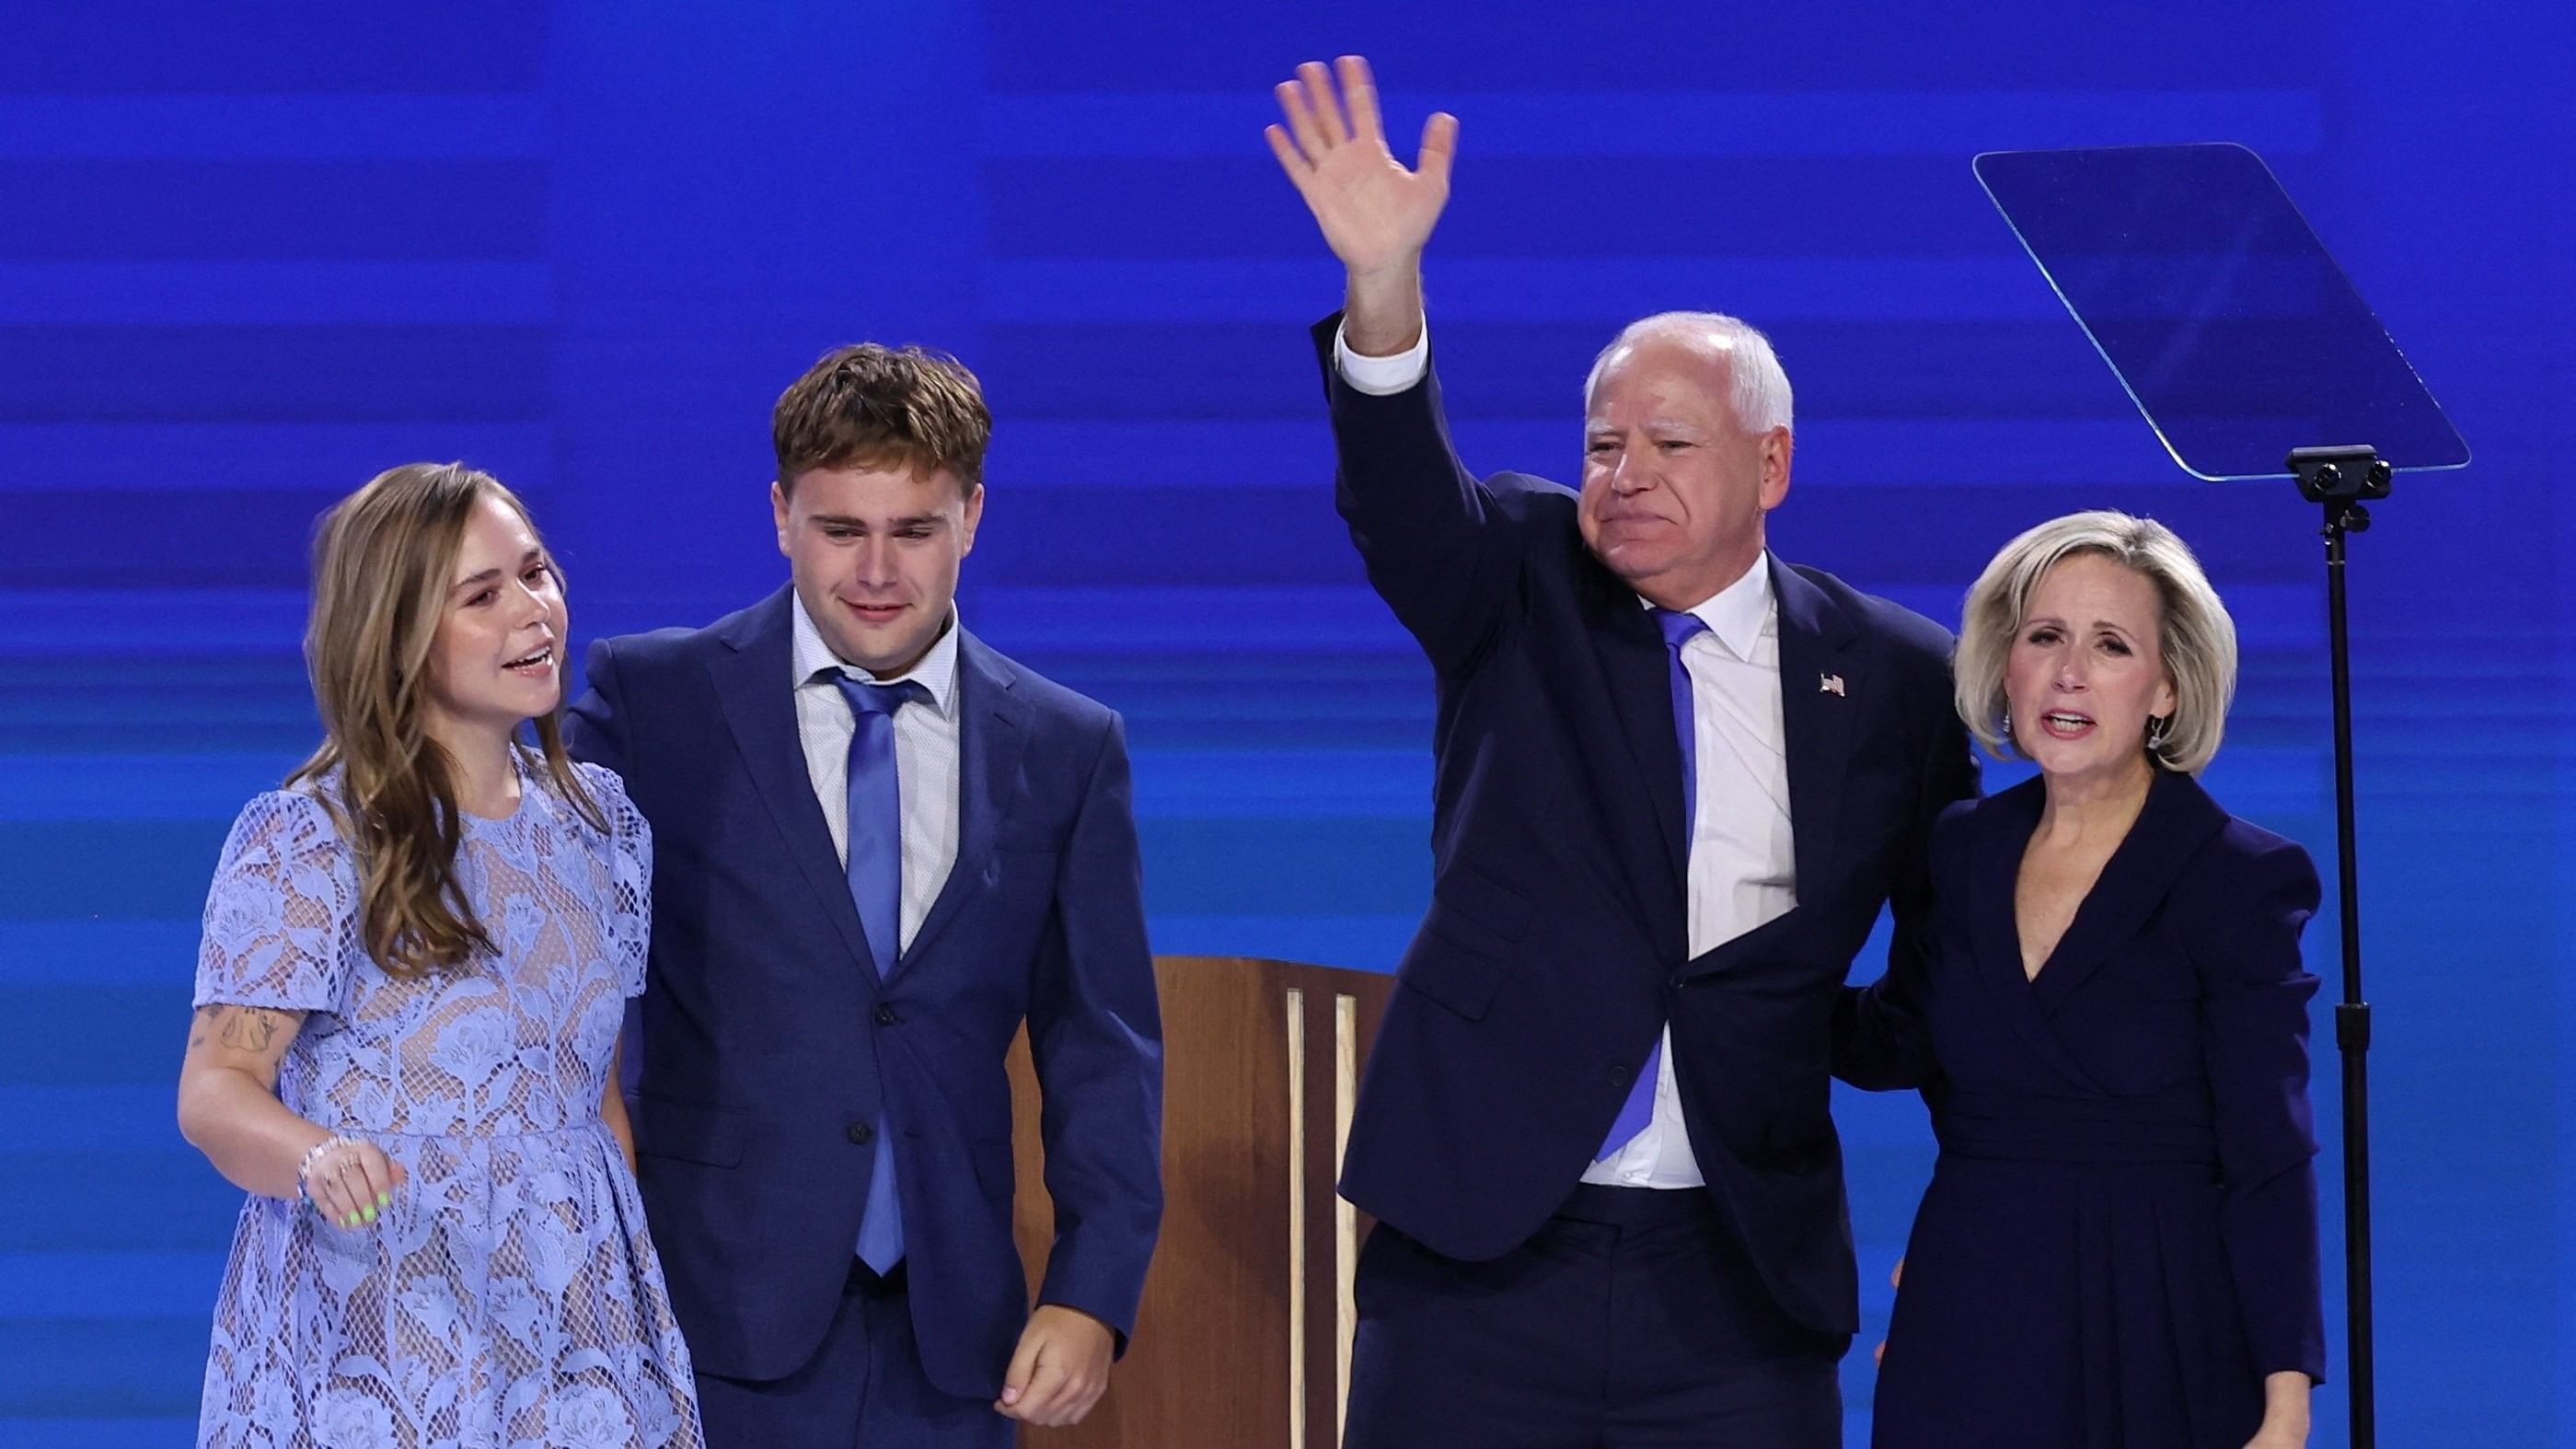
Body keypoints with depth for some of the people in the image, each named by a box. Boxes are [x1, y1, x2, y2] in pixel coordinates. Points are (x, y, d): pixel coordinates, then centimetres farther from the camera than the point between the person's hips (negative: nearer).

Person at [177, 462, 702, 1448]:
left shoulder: (598, 820, 7)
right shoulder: (303, 843, -11)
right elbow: (214, 1086, -14)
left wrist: (649, 1279, 12)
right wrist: (319, 1158, -34)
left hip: (572, 1318, 5)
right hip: (371, 1334, -5)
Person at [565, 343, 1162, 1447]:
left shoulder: (1066, 750, 8)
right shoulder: (653, 703, 1)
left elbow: (1102, 1048, 8)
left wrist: (1092, 1294, -4)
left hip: (948, 1339, 2)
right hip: (720, 1320, -2)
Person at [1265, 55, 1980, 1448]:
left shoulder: (1891, 680, 5)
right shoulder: (1520, 588, 5)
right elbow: (1403, 499, -15)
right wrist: (1384, 287, -34)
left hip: (1738, 1281, 0)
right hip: (1479, 1254, 0)